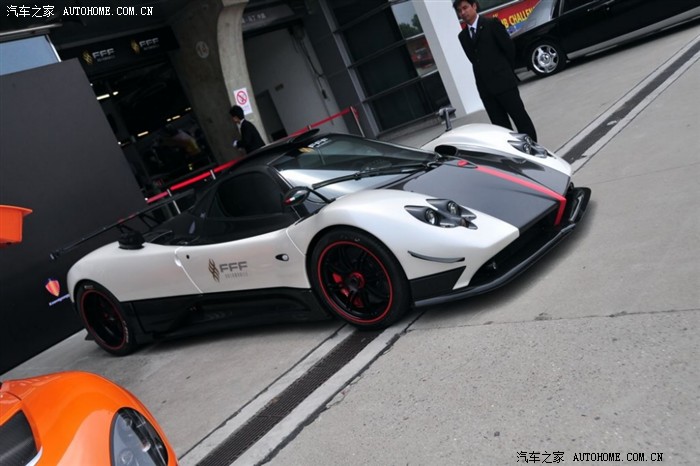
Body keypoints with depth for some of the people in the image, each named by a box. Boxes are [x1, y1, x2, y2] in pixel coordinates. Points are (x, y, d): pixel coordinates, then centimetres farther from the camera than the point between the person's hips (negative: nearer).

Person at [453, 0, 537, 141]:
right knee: (500, 125, 6)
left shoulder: (492, 24, -1)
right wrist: (486, 72, 7)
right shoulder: (462, 36, 13)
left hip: (503, 81, -4)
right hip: (484, 87, 5)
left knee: (520, 117, -1)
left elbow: (509, 47, -1)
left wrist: (507, 72, 5)